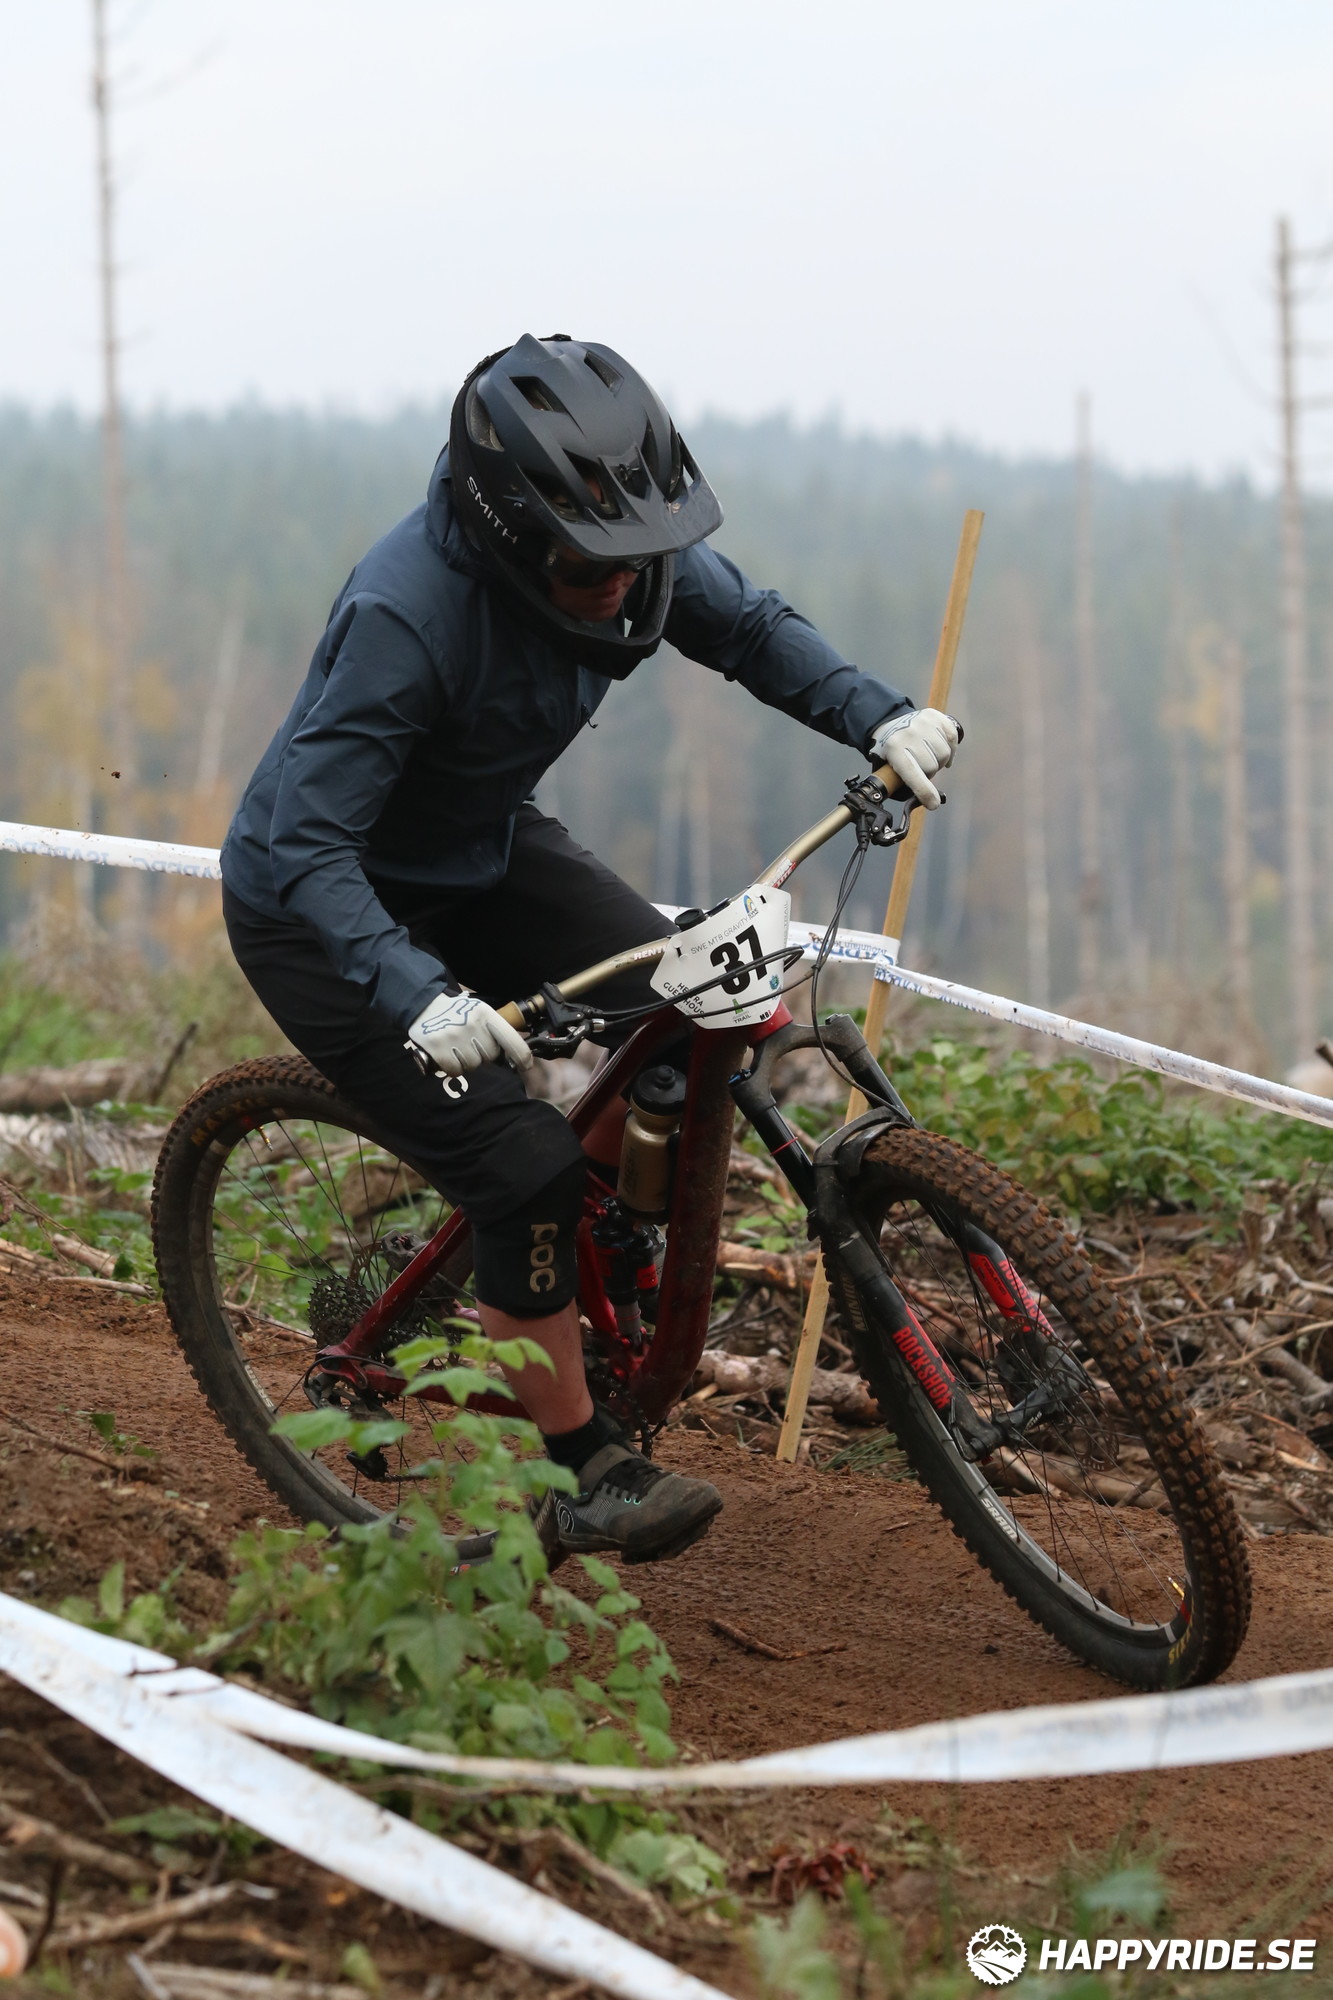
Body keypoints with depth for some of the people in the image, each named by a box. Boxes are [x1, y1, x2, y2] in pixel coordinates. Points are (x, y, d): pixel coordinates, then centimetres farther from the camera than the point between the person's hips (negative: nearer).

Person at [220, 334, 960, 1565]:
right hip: (323, 908, -7)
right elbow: (307, 841, -37)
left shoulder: (618, 546, -16)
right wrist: (420, 999, -51)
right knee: (530, 1174, -18)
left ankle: (611, 1276, 12)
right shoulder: (409, 613, -36)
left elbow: (747, 626, 0)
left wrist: (882, 718, -17)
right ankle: (581, 1472, -1)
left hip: (484, 854, 7)